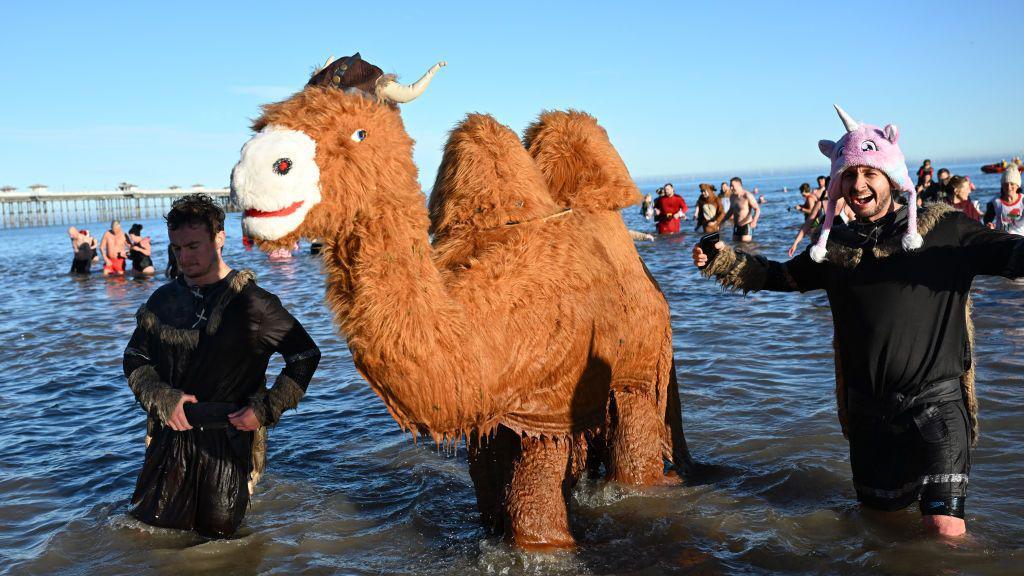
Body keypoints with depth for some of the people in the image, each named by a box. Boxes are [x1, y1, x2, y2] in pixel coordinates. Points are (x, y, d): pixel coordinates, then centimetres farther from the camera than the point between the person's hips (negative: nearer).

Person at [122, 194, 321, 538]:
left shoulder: (251, 303, -10)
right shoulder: (164, 299, 4)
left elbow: (306, 355, -6)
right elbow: (135, 358, 12)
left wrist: (266, 409, -12)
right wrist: (162, 397, -7)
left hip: (229, 440, -4)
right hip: (171, 433, 4)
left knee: (216, 532, 7)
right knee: (150, 525, 11)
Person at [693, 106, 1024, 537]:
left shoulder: (945, 231, -3)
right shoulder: (836, 247, 7)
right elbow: (779, 276, 17)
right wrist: (722, 260, 6)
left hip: (936, 404, -3)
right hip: (868, 412, 4)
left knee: (946, 531, -9)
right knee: (879, 513, 19)